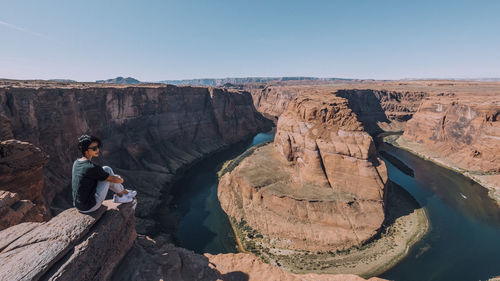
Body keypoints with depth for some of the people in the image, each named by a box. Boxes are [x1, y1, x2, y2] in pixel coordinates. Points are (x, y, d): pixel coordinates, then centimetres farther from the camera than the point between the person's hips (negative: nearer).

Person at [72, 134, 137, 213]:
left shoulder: (76, 163, 2)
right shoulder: (92, 167, -25)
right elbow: (114, 179, -15)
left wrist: (114, 176, 22)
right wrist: (121, 179, 8)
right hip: (90, 207, -8)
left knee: (106, 170, 10)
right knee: (107, 170, -5)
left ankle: (124, 191, 22)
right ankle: (120, 195, 15)